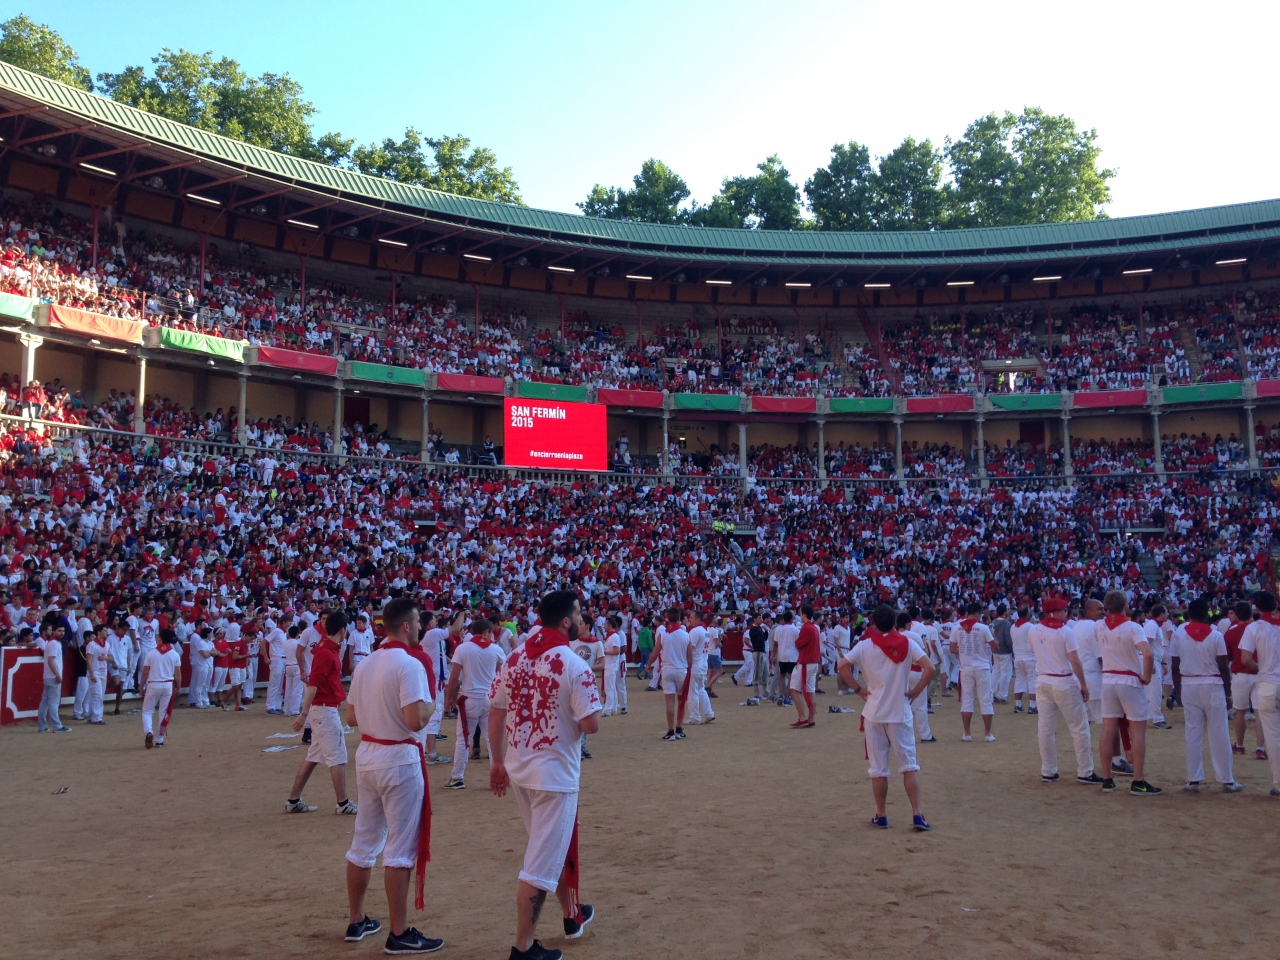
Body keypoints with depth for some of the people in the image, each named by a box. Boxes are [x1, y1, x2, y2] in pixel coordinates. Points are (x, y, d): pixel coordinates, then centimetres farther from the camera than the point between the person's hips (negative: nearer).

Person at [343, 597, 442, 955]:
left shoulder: (365, 664, 7)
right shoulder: (409, 664, -18)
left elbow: (351, 717, 11)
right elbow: (415, 720, -24)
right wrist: (429, 705, -5)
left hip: (367, 755, 8)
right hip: (399, 760, -8)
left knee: (364, 842, 17)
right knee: (401, 847, 0)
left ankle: (357, 921, 29)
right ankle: (400, 934, 7)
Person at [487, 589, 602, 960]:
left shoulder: (515, 658, 2)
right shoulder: (575, 666, -17)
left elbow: (495, 714, 6)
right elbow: (591, 725, -19)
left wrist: (498, 762, 15)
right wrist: (581, 713, 4)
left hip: (518, 770, 8)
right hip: (555, 774, -8)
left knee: (555, 846, 26)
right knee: (541, 863, 3)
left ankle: (573, 915, 44)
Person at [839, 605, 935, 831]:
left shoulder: (865, 645, -5)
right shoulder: (907, 644, -3)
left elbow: (843, 666, -14)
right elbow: (930, 669, -13)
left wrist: (858, 689, -5)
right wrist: (916, 691, -3)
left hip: (874, 714, 0)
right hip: (900, 713, 0)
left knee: (878, 768, 9)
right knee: (909, 765, 9)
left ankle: (881, 816, 15)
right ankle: (917, 815, 4)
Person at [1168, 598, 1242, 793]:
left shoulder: (1178, 634, -1)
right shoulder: (1216, 635, -6)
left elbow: (1175, 666, 1)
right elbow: (1223, 667, -5)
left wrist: (1177, 690, 10)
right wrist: (1227, 689, 6)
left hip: (1188, 686, 2)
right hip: (1212, 686, -2)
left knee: (1193, 734, 6)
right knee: (1219, 735, 4)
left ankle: (1193, 780, 7)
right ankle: (1227, 781, 10)